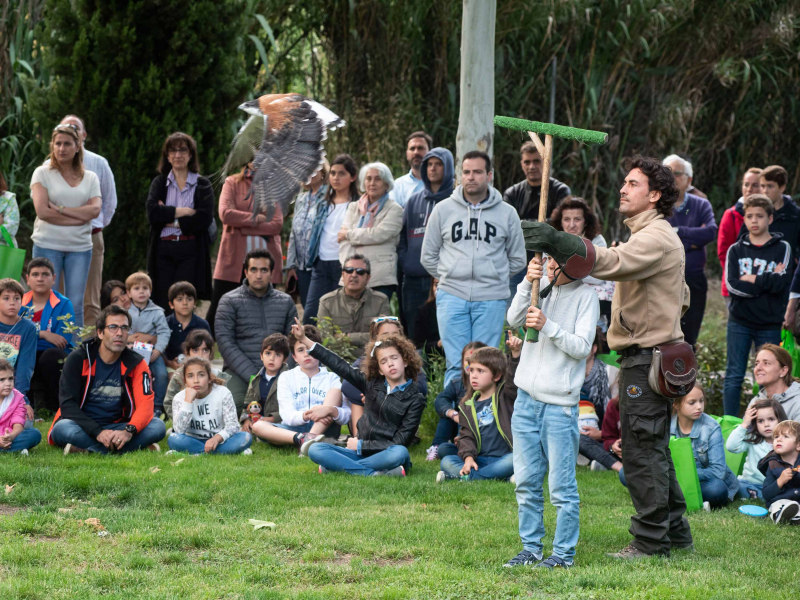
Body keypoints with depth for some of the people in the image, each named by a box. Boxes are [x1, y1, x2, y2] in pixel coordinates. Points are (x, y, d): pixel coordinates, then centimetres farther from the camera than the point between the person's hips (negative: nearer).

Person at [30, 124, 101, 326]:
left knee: (75, 305, 2)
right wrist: (79, 217, -9)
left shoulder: (90, 178, 11)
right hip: (48, 244, -2)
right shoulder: (42, 173, 3)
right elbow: (42, 211, -9)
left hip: (80, 247, 2)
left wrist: (61, 209, -10)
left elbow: (95, 210, -4)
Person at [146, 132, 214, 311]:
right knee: (162, 305, -3)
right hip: (163, 251, 2)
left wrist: (170, 221, -7)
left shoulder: (202, 185, 8)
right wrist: (183, 212, -10)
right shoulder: (159, 183, 12)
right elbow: (152, 213, -5)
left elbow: (204, 219, -7)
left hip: (191, 251, -2)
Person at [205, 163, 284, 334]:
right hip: (233, 260, -1)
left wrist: (241, 227, -10)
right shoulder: (232, 183, 7)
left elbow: (277, 224, -6)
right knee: (217, 309, -1)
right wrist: (257, 219, -9)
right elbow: (225, 214, -10)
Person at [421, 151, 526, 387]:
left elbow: (517, 259, 16)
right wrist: (449, 278, 9)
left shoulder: (506, 213, 6)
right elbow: (428, 256, 15)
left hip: (491, 299, 0)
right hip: (452, 296, 0)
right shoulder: (443, 210, 6)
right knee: (456, 365, -3)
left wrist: (494, 277, 10)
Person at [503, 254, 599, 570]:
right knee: (526, 482, 10)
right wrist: (528, 284, -14)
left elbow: (582, 347, -11)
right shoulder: (542, 288, 11)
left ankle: (563, 553, 6)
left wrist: (547, 326, -20)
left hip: (560, 403, -5)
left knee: (562, 486, -2)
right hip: (527, 397, 5)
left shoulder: (585, 296, -3)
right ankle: (531, 547, 19)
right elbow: (514, 319, -3)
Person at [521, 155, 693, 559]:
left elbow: (612, 263, -33)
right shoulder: (654, 236, 22)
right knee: (653, 449, 17)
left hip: (648, 359, -11)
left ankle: (651, 540, -5)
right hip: (647, 355, 11)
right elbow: (681, 298, 29)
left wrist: (558, 243, -44)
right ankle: (674, 532, 24)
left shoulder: (656, 237, -13)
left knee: (641, 449, -8)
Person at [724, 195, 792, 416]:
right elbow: (732, 285, -8)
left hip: (769, 324, -1)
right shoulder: (736, 250, 6)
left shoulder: (782, 248, 2)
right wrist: (767, 282, -12)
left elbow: (783, 282, -12)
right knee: (734, 375, 2)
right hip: (739, 322, 1)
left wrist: (753, 280, -9)